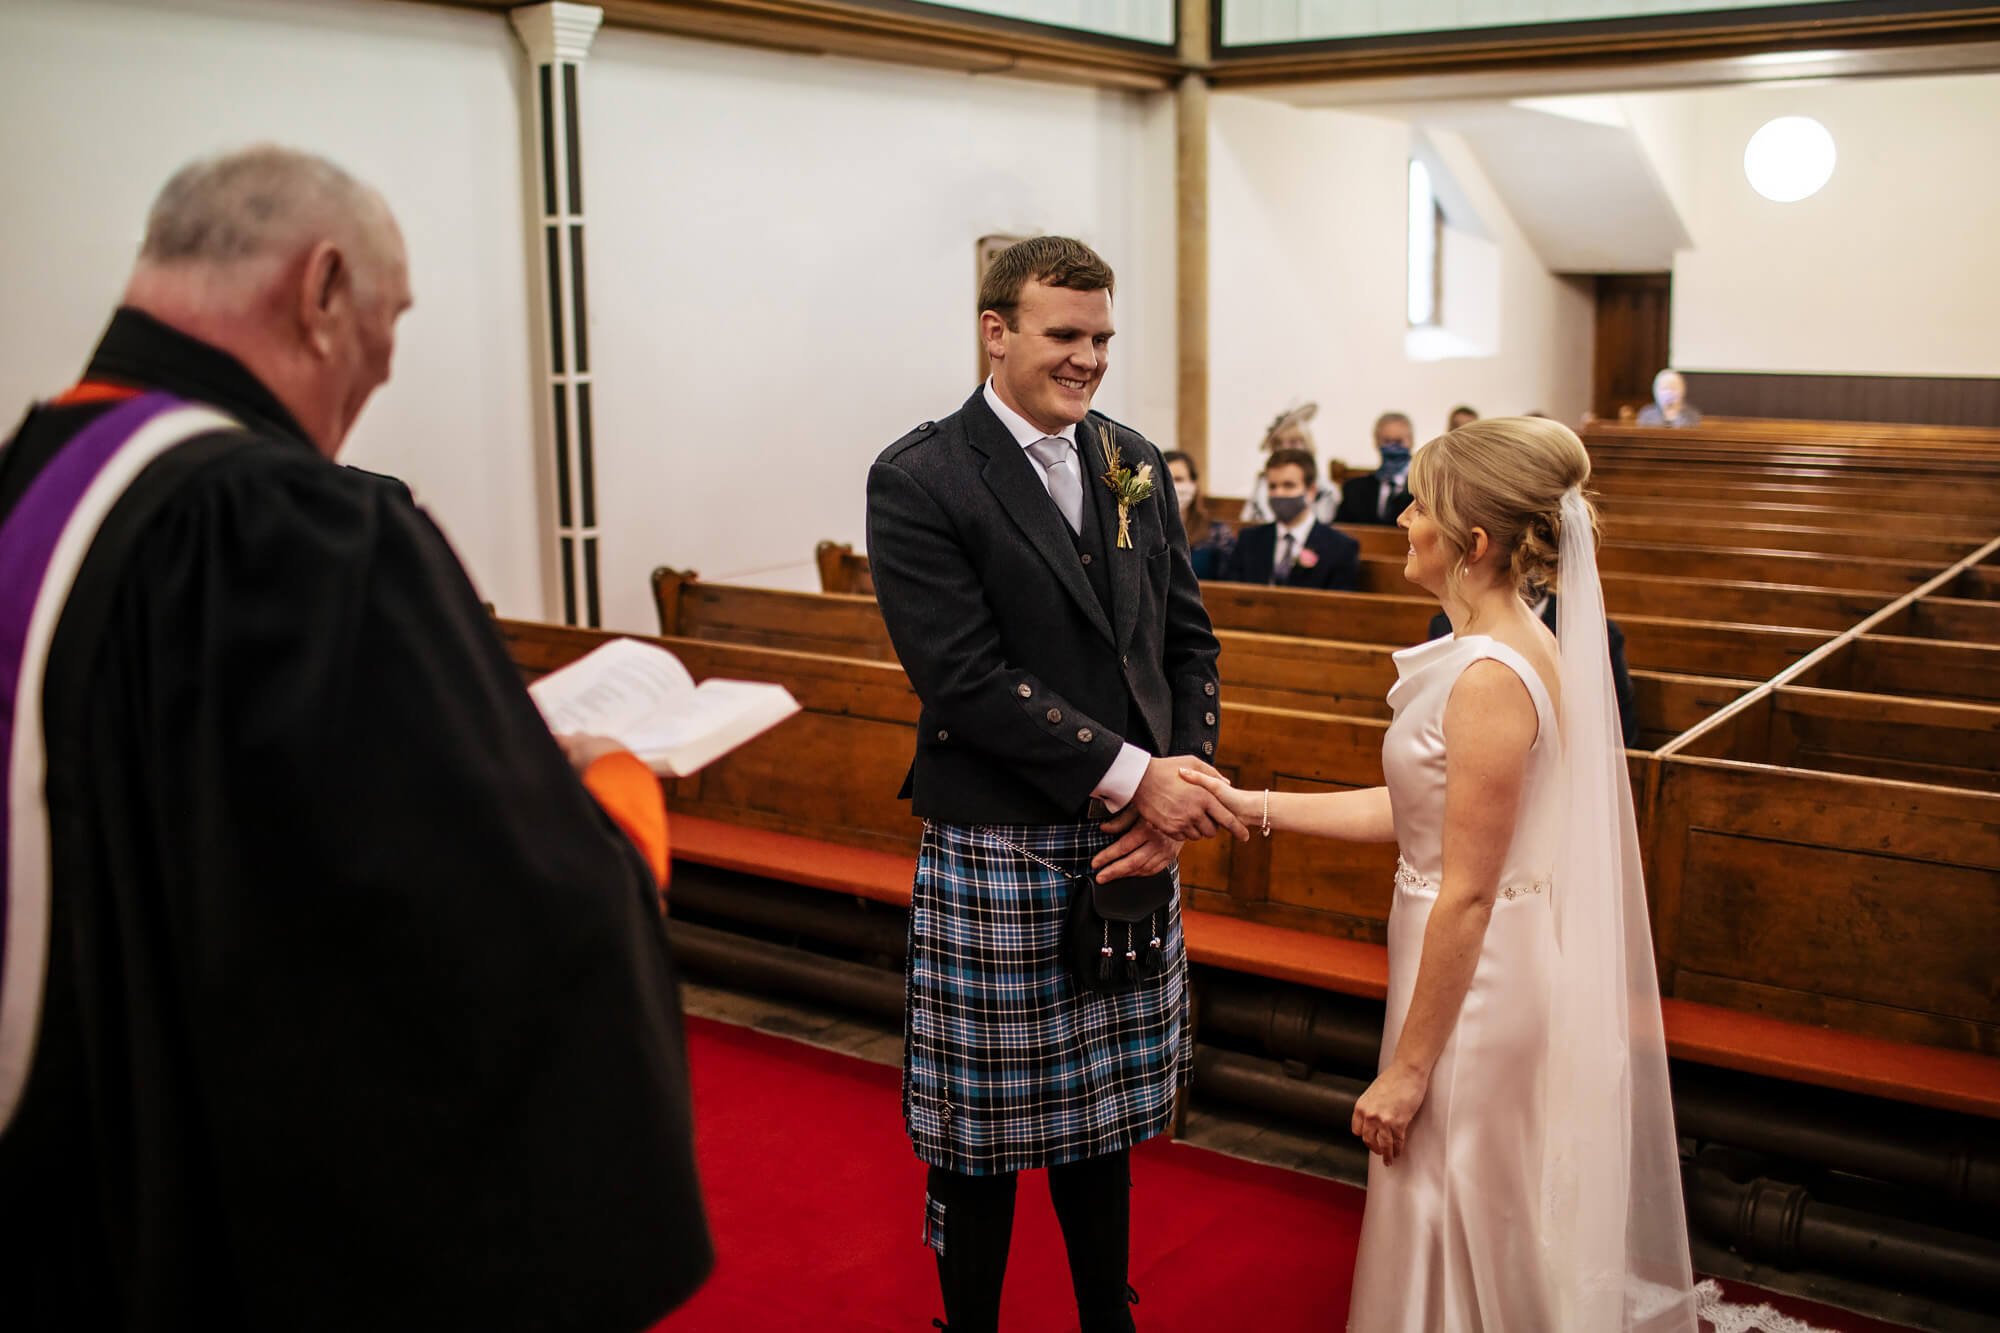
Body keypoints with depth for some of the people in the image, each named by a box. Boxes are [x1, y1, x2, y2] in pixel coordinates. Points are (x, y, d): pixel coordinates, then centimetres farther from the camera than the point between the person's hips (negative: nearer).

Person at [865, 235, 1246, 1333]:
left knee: (1100, 1116, 17)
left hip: (1126, 846, 5)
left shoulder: (1134, 464, 9)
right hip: (992, 858, -5)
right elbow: (966, 680, -18)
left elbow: (1186, 638, 11)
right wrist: (1133, 777, -18)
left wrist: (1179, 784, -3)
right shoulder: (919, 480, -11)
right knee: (981, 1131, 9)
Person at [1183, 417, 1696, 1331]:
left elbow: (1467, 896, -23)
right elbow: (1418, 811, 8)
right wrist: (1256, 806, 7)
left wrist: (1409, 1067, -16)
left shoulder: (1490, 679, -25)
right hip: (1495, 972, 9)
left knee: (1462, 1236, 10)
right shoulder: (1518, 647, 4)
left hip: (1473, 982, -9)